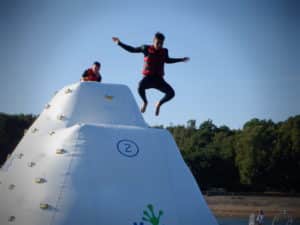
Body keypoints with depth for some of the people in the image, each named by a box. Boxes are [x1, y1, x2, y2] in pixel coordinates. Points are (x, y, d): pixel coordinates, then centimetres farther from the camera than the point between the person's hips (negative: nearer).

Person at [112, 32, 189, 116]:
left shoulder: (164, 51, 6)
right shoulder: (146, 48, -1)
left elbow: (167, 60, 29)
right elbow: (132, 49, 11)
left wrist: (181, 59, 33)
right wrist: (119, 43, 7)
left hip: (158, 79, 3)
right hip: (148, 78, -3)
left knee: (171, 93, -17)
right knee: (141, 86, -37)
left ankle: (159, 104, 17)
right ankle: (145, 102, -2)